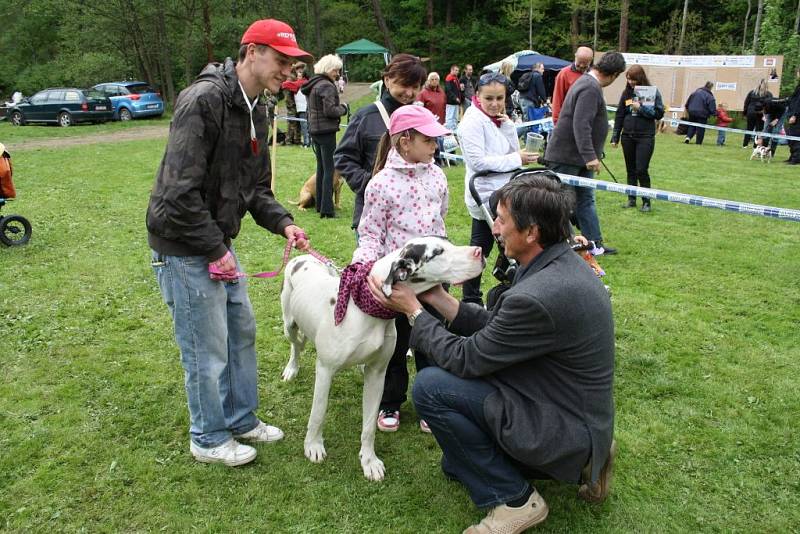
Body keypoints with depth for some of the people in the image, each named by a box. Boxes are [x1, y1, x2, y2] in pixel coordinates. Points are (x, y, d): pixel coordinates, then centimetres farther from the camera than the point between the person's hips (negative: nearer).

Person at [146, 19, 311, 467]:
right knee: (208, 349, 3)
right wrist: (215, 250, -19)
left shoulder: (256, 113, 8)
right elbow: (180, 190, -26)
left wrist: (282, 222, -4)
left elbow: (256, 186, 14)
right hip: (185, 247, -9)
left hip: (218, 242, 9)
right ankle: (209, 438, 25)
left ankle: (242, 419, 37)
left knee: (242, 331, 18)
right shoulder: (204, 100, -22)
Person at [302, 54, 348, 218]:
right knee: (329, 169, -7)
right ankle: (327, 209, -9)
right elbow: (330, 110, -21)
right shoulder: (327, 86, -14)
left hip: (314, 130, 10)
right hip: (326, 131, -10)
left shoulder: (313, 84, 16)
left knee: (321, 167, 17)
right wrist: (343, 108, -4)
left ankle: (320, 204, 23)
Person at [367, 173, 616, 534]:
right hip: (582, 415, 10)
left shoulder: (538, 297, -31)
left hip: (565, 429, -10)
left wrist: (413, 310, -7)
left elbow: (465, 358, -19)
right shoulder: (563, 263, -1)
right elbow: (497, 328, 6)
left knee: (430, 386, -14)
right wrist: (438, 299, 4)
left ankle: (513, 498, 1)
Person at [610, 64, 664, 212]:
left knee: (642, 170, -6)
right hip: (627, 136, 4)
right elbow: (619, 115, 10)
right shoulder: (626, 92, 7)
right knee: (631, 169, 9)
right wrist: (615, 137, 7)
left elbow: (659, 113, -6)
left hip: (645, 137, -4)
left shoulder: (653, 91, -3)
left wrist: (640, 108, -16)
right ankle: (631, 199, 18)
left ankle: (646, 201, 5)